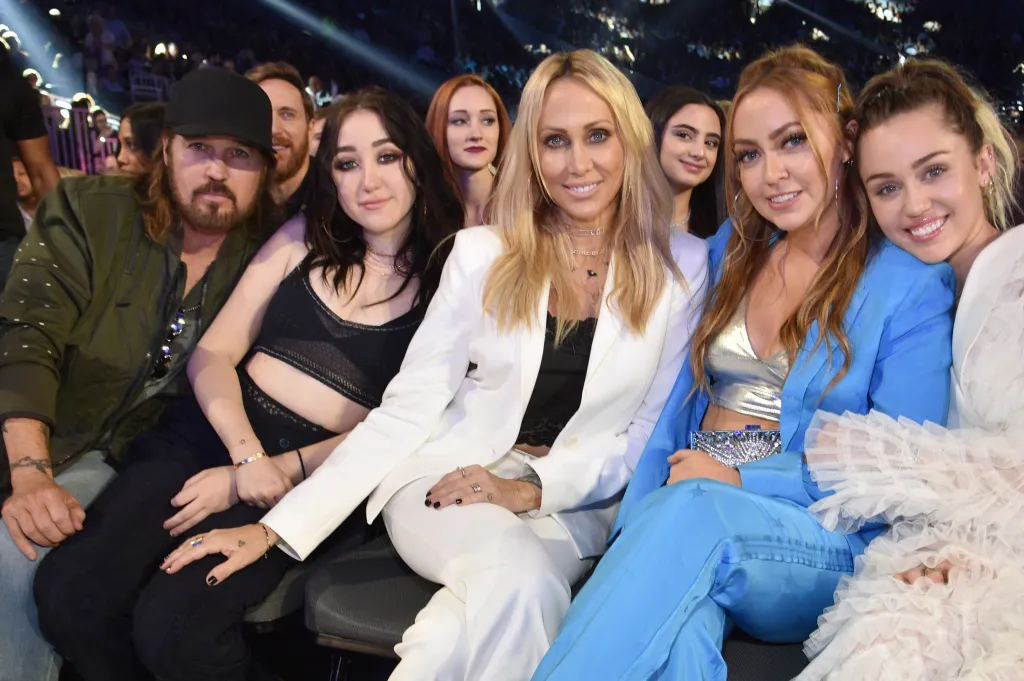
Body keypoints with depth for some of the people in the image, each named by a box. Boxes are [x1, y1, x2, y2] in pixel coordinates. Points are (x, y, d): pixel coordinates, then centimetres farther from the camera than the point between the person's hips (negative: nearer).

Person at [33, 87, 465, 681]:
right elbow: (214, 354, 7)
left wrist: (271, 475, -13)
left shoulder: (447, 283, 1)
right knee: (69, 592, -19)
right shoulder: (305, 239, 11)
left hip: (317, 476, -3)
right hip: (213, 432, 4)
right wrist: (247, 455, -10)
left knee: (173, 626, -25)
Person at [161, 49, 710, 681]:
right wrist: (277, 527, -9)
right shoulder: (482, 255, 1)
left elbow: (652, 430, 3)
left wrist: (537, 486, -13)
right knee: (523, 579, -33)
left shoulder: (682, 265, 1)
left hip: (575, 506, 0)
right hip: (447, 484, 0)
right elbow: (406, 410, -1)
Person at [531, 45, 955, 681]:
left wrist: (743, 478, -12)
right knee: (680, 621, -34)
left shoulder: (910, 283, -1)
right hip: (673, 516, 3)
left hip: (824, 546, -3)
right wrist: (634, 532, -4)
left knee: (692, 509, -37)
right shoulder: (733, 250, 14)